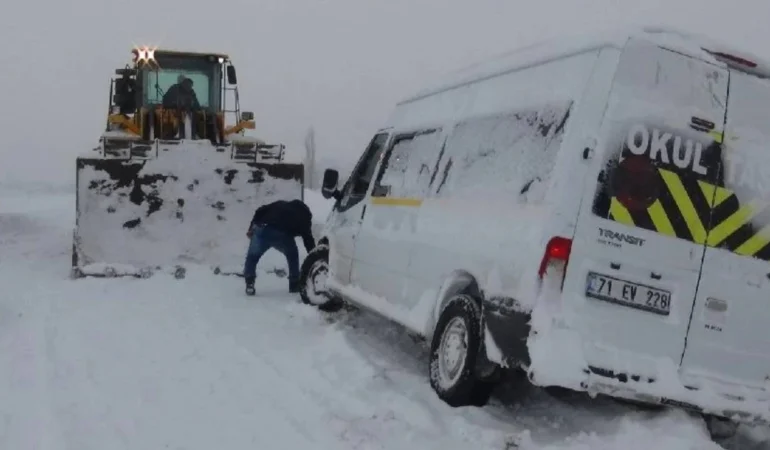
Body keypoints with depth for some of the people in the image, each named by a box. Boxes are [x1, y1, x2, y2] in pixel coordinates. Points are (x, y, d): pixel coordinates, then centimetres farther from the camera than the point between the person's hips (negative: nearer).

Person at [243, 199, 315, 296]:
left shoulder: (279, 204, 35)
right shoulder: (303, 216, 26)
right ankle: (294, 284, 28)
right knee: (292, 256, 28)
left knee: (252, 256, 26)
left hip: (262, 231, 2)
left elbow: (260, 211, 21)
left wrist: (251, 228, 20)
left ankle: (249, 283, 14)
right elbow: (309, 240, 25)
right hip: (283, 235, -2)